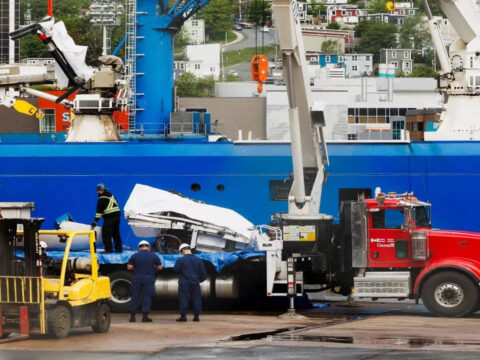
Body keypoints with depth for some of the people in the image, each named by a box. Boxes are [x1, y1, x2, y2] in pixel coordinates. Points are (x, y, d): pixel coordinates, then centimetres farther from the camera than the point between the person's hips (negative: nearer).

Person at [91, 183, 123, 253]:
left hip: (109, 218, -8)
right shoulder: (112, 196, 17)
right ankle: (119, 248, 18)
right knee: (116, 233, 16)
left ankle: (108, 249, -9)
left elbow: (99, 211, -11)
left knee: (106, 233, -4)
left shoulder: (102, 198, -7)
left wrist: (95, 222, -10)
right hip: (117, 215, 8)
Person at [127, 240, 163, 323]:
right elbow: (160, 267, 3)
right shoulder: (154, 256, 1)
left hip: (136, 280, 0)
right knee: (147, 297, 4)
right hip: (149, 280, 0)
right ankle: (145, 316, -1)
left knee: (134, 297, 7)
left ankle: (132, 316, 7)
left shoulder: (134, 256, -1)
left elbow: (129, 267, -4)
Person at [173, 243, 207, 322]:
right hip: (195, 283, 3)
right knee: (196, 298, 9)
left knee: (183, 299, 2)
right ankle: (196, 315, 7)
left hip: (184, 283, -3)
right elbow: (203, 272, 4)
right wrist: (201, 279, 22)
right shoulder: (198, 260, 2)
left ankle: (183, 316, -1)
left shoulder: (181, 260, -9)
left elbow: (176, 269, -3)